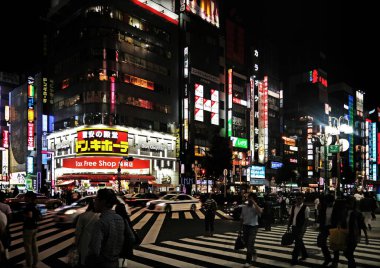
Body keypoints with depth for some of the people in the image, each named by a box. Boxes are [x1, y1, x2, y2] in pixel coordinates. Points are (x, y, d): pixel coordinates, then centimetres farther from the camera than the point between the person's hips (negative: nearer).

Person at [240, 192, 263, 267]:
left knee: (250, 244, -7)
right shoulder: (244, 207, 5)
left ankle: (248, 261, 3)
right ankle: (253, 253, 43)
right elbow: (241, 218, 12)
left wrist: (254, 203, -29)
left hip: (253, 227, -5)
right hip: (245, 226, 5)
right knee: (246, 243, 15)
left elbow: (260, 211, -36)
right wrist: (241, 227, 13)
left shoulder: (255, 207, -11)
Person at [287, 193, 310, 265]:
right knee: (299, 241, 18)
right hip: (294, 227, 6)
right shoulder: (293, 207, 5)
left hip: (300, 228, -6)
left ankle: (294, 259, 6)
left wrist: (303, 230, -19)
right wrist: (288, 226, 9)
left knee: (297, 242, -3)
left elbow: (306, 220, -15)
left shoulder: (306, 208, -13)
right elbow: (291, 217, 12)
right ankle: (304, 254, 38)